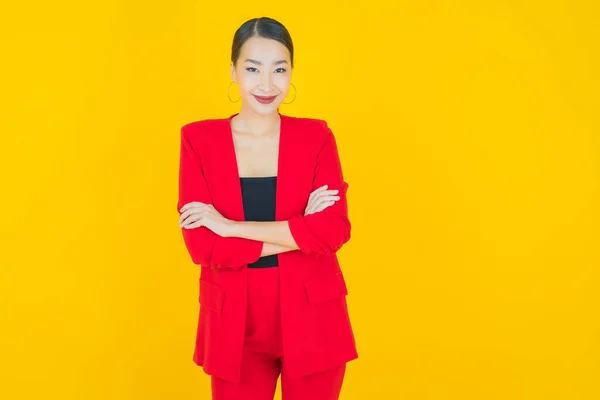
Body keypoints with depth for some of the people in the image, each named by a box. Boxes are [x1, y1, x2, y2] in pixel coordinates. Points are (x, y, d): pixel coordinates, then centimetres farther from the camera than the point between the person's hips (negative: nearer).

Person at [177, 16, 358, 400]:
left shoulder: (316, 135, -2)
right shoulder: (198, 138, -2)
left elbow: (334, 230, -15)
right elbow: (201, 245, -11)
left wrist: (231, 227, -17)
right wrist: (299, 231, -15)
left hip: (311, 319, 0)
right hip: (234, 322, 0)